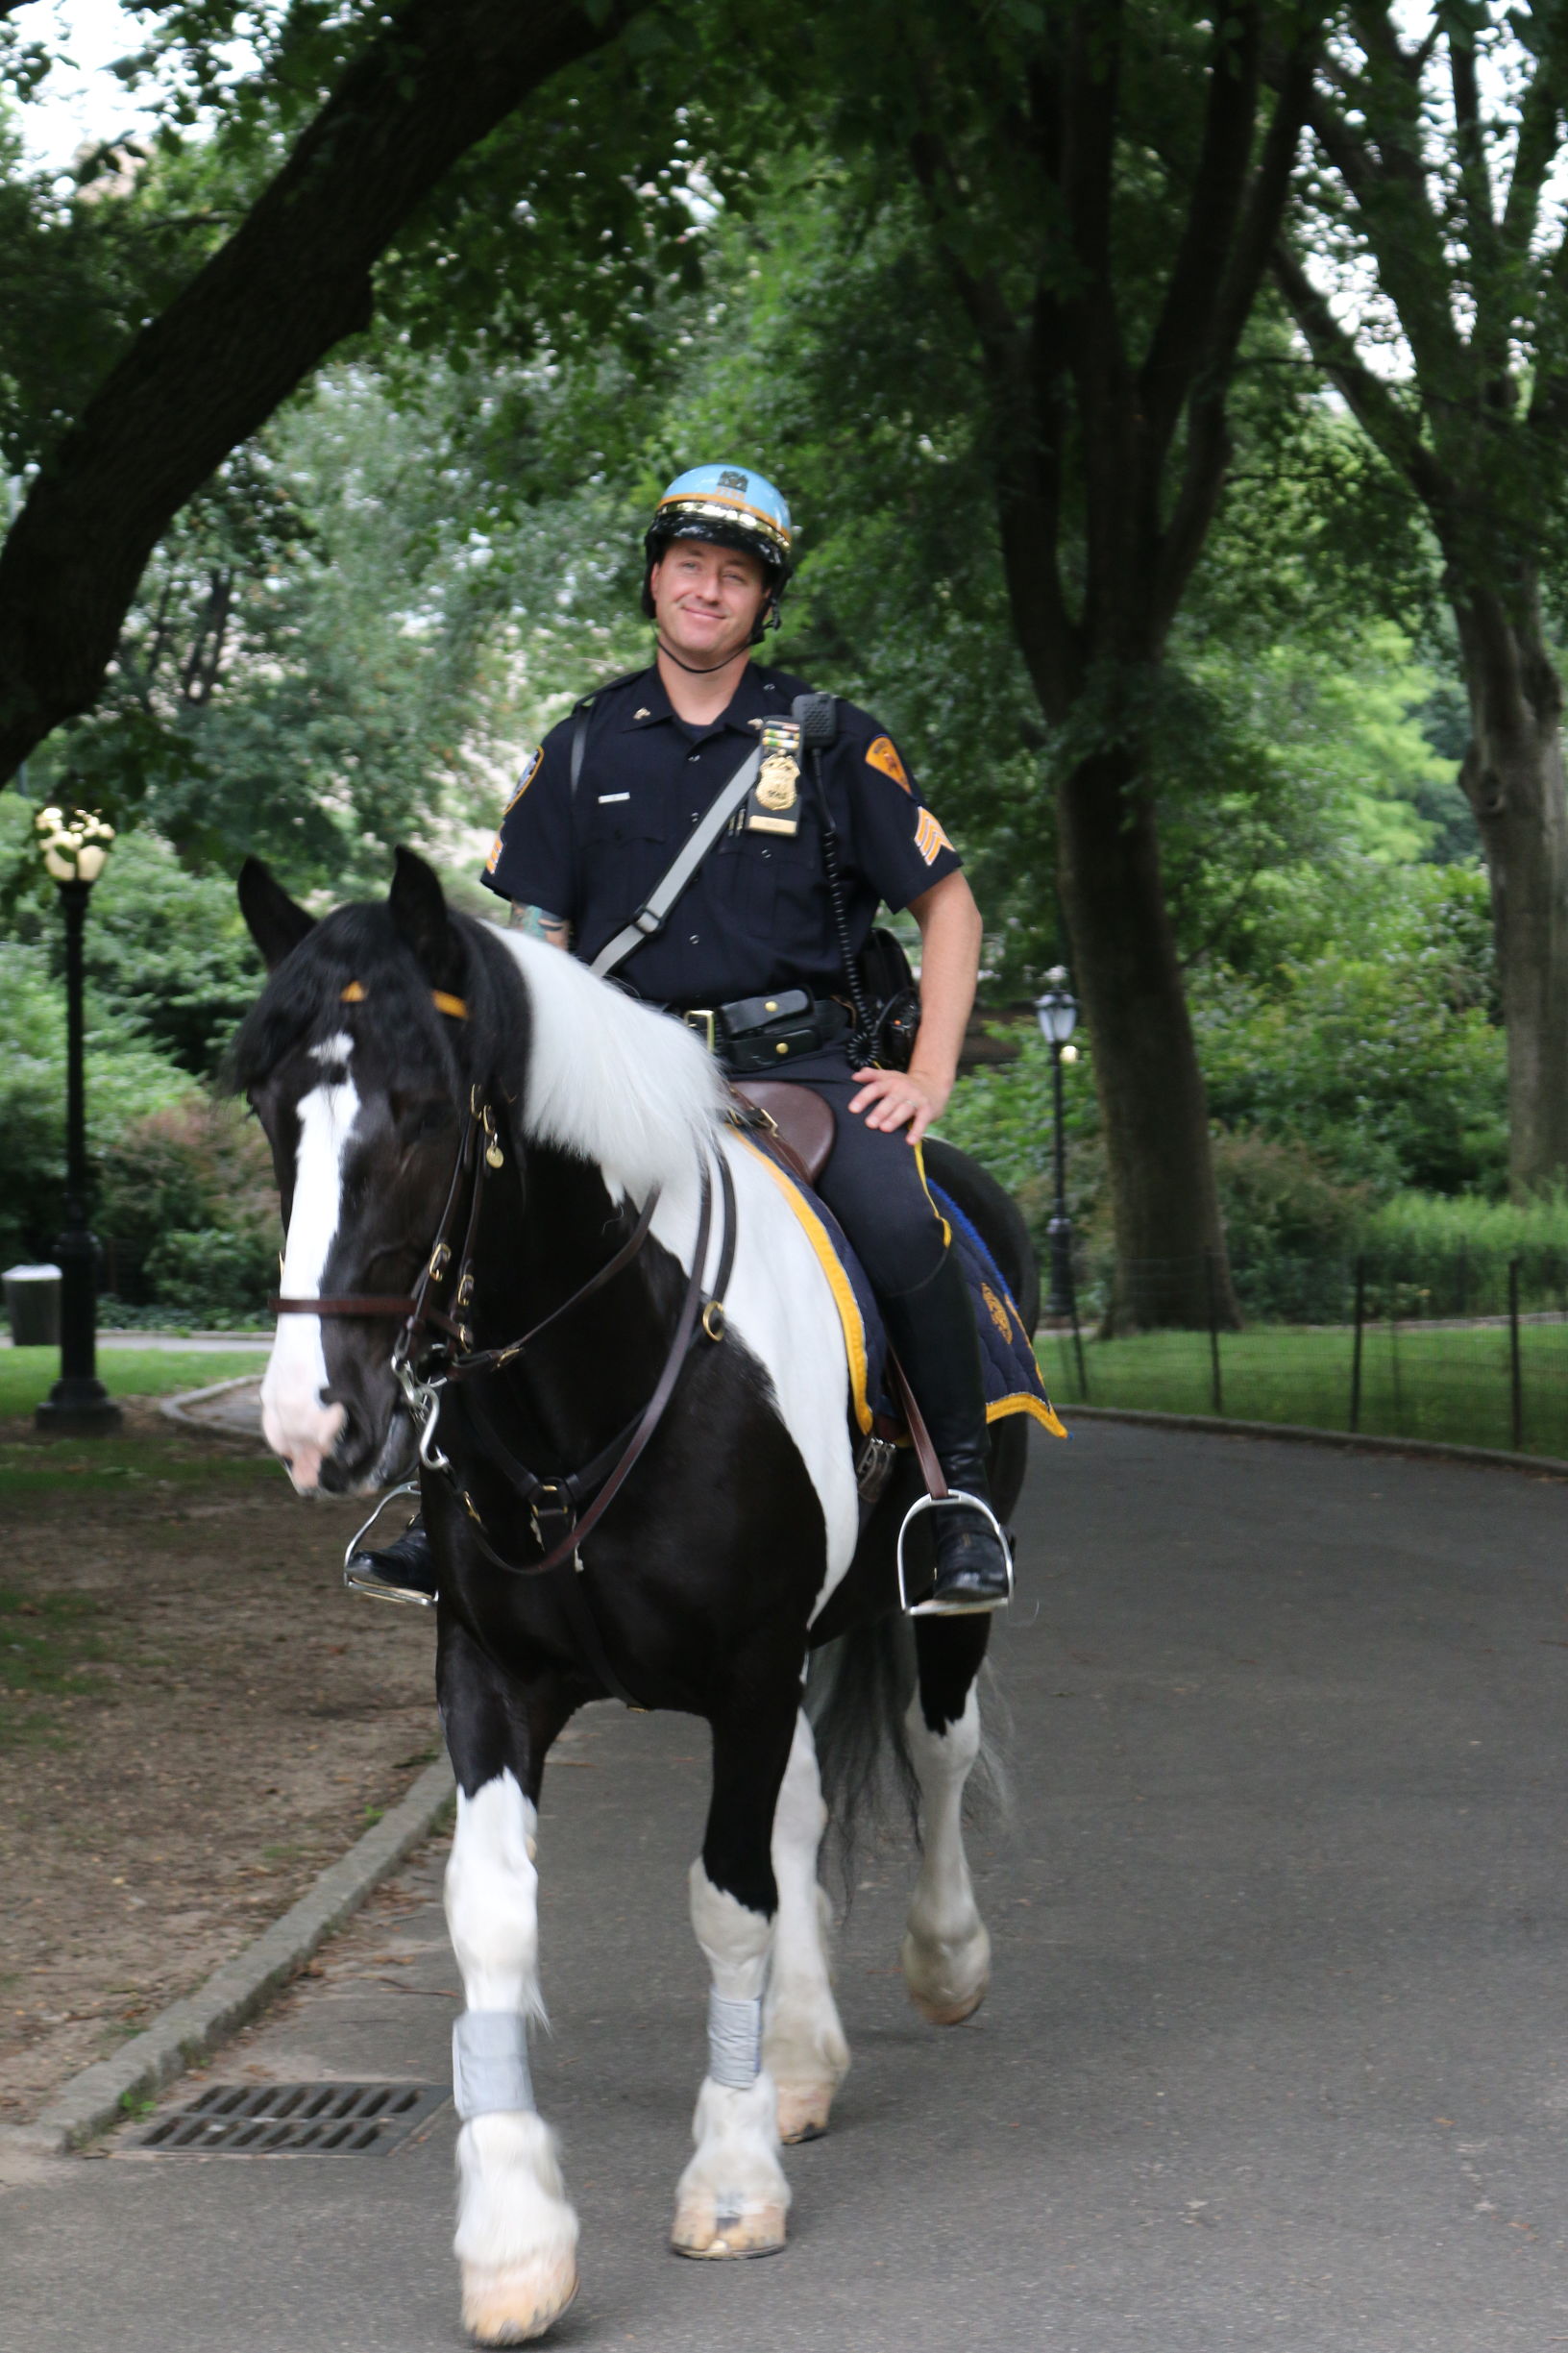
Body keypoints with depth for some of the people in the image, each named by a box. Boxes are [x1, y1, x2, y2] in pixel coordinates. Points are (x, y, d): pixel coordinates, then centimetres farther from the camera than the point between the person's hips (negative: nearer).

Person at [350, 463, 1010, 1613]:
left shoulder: (835, 742, 4)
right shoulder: (589, 744, 11)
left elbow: (948, 904, 8)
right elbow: (539, 933, 16)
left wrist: (929, 1075, -3)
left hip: (798, 1058, -2)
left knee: (902, 1229, -29)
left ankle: (965, 1491, -11)